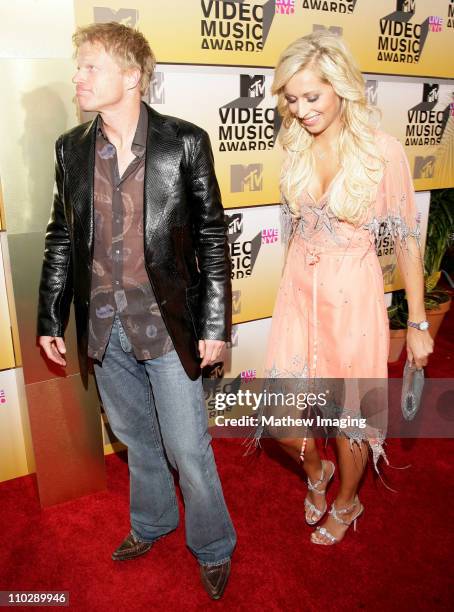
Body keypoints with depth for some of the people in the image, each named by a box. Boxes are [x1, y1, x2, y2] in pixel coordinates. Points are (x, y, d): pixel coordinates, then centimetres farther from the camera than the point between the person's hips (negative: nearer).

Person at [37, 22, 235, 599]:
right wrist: (50, 319, 10)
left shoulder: (184, 142, -8)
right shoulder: (71, 148, 4)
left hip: (167, 324, -4)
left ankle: (212, 547, 33)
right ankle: (151, 523, 48)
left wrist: (214, 324, -7)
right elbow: (61, 239, 9)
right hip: (104, 328, 4)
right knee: (136, 438, 21)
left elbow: (212, 237, -6)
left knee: (187, 449, 6)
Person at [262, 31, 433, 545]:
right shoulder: (297, 146, 1)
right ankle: (316, 471, 42)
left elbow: (406, 239, -8)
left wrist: (418, 323, -4)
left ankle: (346, 503, 43)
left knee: (350, 410, 14)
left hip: (353, 296, -4)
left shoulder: (383, 151, -13)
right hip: (299, 291, 4)